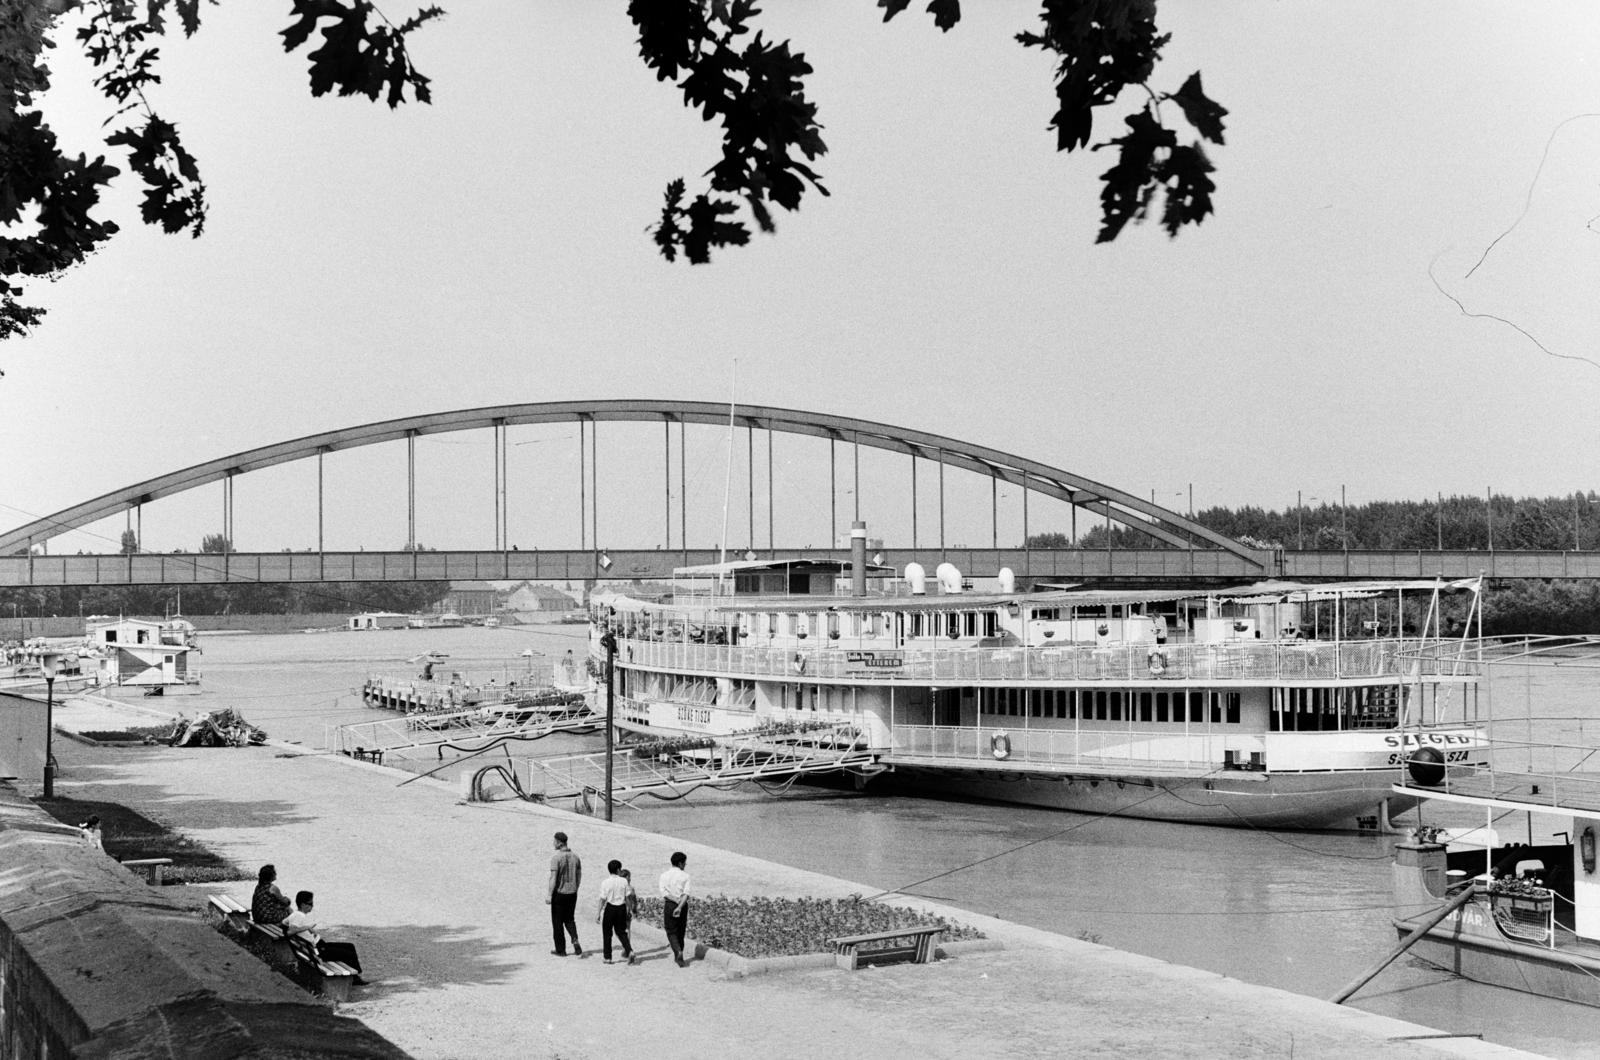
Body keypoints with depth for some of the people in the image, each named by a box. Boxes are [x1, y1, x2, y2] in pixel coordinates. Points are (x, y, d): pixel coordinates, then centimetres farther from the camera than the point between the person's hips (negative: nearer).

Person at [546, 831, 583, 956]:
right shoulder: (575, 857, 3)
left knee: (557, 922, 7)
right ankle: (575, 940, -3)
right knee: (569, 919, 19)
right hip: (572, 894, 6)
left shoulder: (556, 858, -16)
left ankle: (560, 949, 13)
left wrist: (549, 896, -14)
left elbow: (553, 878, -19)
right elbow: (579, 877, 10)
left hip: (559, 894, -6)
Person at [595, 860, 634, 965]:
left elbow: (602, 899, -8)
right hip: (621, 908, 2)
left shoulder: (605, 882, -9)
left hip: (609, 909, -2)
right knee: (621, 932, 13)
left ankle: (607, 957, 13)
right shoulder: (624, 881, -4)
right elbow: (629, 895, -4)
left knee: (607, 933, 11)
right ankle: (629, 951, -7)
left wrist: (598, 913, -4)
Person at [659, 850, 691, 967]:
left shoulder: (665, 875, 0)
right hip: (682, 905, 1)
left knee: (671, 931, 3)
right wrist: (680, 906, -20)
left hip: (669, 905, -1)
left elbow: (665, 894, -10)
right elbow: (686, 894, -14)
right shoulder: (685, 876, -1)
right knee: (680, 931, 15)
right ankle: (679, 957, 22)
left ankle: (678, 952, -22)